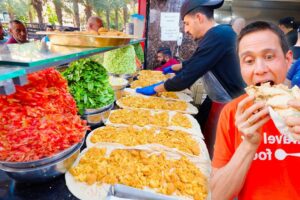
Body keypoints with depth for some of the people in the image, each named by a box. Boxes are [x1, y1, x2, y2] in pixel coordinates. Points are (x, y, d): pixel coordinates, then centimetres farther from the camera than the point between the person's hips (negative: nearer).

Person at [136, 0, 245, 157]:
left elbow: (188, 75, -26)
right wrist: (172, 68, 28)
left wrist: (155, 89, -15)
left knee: (214, 152, 6)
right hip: (215, 100, 9)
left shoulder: (218, 36, -25)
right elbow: (194, 63, 21)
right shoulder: (216, 34, 6)